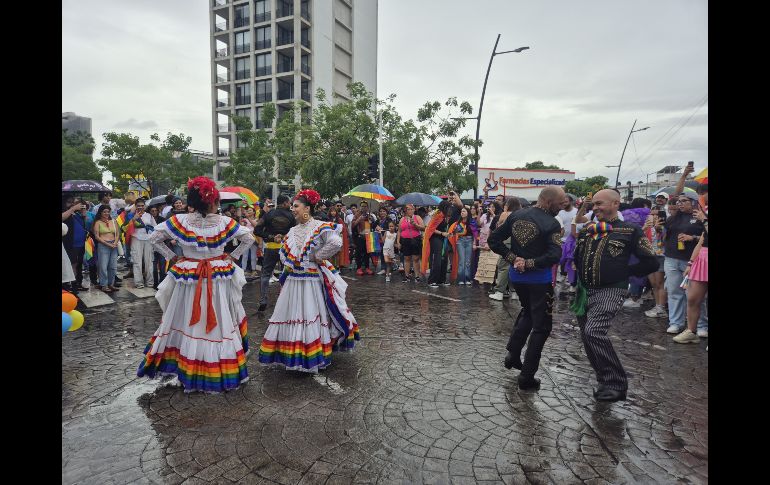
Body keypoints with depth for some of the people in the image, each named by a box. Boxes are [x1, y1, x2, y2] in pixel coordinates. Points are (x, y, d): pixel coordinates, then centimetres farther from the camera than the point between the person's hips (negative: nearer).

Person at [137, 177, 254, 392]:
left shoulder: (180, 220, -7)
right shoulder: (224, 221, -8)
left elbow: (153, 238, 1)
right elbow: (249, 238, -1)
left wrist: (171, 256, 5)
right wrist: (233, 256, 5)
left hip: (188, 279, 1)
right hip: (219, 280, 0)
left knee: (187, 322, 15)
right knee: (218, 322, 11)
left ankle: (190, 371, 27)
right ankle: (220, 369, 22)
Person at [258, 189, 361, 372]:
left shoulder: (320, 227, -11)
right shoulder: (293, 230, 11)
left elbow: (336, 243, -28)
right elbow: (284, 254, 20)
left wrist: (317, 257, -19)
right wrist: (289, 265, 2)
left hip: (312, 281, -7)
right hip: (293, 280, 7)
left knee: (311, 316, 1)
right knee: (289, 316, 10)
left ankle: (314, 357, 14)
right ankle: (292, 355, 24)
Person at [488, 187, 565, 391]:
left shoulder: (516, 215, 2)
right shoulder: (551, 224, -15)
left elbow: (493, 240, 0)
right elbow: (554, 255, -26)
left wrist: (513, 258, -4)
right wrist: (530, 263, -16)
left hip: (516, 275, 6)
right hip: (539, 279, -6)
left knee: (527, 311, 30)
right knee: (541, 326, 7)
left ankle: (512, 354, 24)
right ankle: (527, 376, 9)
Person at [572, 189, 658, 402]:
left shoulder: (630, 231, -2)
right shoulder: (586, 230, 13)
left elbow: (650, 262, -4)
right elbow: (576, 258, 23)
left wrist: (624, 272, -2)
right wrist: (581, 277, 7)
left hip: (610, 291, -6)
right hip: (585, 291, 6)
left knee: (593, 332, -22)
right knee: (588, 338, 9)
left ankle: (617, 384, -7)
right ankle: (606, 382, 28)